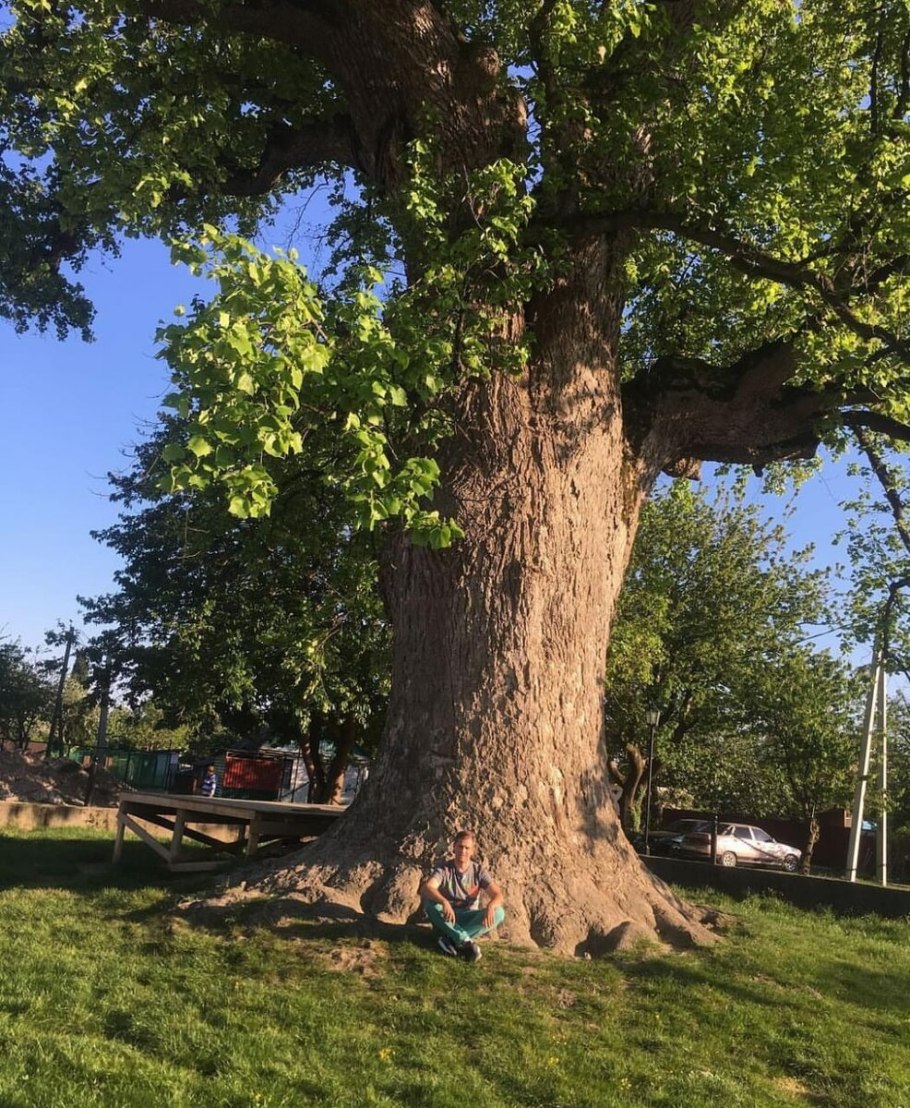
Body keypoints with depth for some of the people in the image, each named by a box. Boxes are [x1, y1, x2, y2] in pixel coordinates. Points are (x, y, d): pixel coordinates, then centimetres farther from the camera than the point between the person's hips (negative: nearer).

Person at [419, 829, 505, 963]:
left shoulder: (478, 871, -1)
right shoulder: (444, 868, -9)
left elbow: (497, 895, -11)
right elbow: (427, 887, -28)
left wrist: (490, 906, -36)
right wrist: (444, 902, -48)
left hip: (468, 920, 2)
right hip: (446, 920, -2)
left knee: (499, 912, -25)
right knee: (430, 903, -33)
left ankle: (451, 939, -31)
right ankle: (465, 941, -34)